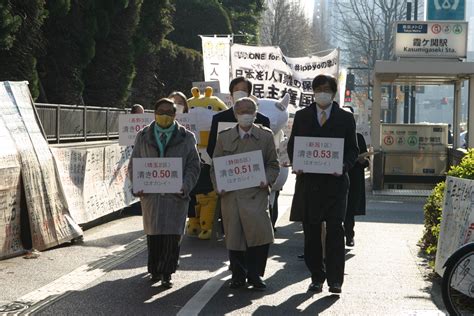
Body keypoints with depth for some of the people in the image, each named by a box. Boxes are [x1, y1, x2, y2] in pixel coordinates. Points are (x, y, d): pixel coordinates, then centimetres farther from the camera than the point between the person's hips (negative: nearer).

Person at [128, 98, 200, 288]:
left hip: (176, 195, -1)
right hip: (150, 194, 2)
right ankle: (155, 270, 21)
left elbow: (193, 166, 5)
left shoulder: (186, 138, 7)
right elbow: (134, 165, 12)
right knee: (153, 235, 7)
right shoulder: (143, 137, 12)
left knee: (172, 235, -6)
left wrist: (186, 186, -11)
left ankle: (166, 273, 3)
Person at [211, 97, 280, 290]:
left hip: (256, 193, -1)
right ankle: (238, 276, 19)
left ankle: (255, 274, 2)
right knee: (234, 237, 2)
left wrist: (267, 180, -8)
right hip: (231, 195, 1)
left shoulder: (265, 136, 11)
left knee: (260, 232, -15)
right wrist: (218, 186, -3)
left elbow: (273, 164, 11)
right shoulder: (224, 137, 13)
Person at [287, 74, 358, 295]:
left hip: (335, 180, -2)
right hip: (308, 180, 2)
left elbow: (352, 149, 7)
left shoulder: (346, 118, 8)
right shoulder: (301, 116, 12)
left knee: (334, 230, -6)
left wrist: (344, 165, -12)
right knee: (311, 231, 5)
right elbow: (292, 145, 12)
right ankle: (317, 277, 14)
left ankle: (335, 279, -2)